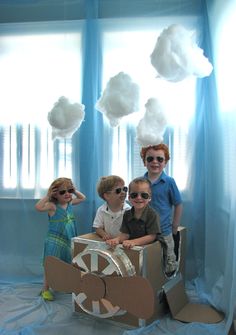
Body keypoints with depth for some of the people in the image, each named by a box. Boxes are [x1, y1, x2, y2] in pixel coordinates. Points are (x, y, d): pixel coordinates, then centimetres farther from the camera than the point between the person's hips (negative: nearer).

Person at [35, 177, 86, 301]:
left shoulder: (70, 203, 4)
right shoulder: (52, 206, -15)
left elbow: (83, 198, 19)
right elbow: (38, 207, -33)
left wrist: (75, 191, 5)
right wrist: (47, 196, -25)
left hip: (69, 241, 6)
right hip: (54, 242, -6)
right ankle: (45, 289, 13)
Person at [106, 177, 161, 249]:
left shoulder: (152, 214, -10)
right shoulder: (127, 214, 6)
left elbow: (152, 236, -14)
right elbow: (125, 233, 4)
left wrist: (133, 242, -26)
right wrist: (117, 239, -18)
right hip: (129, 248, 1)